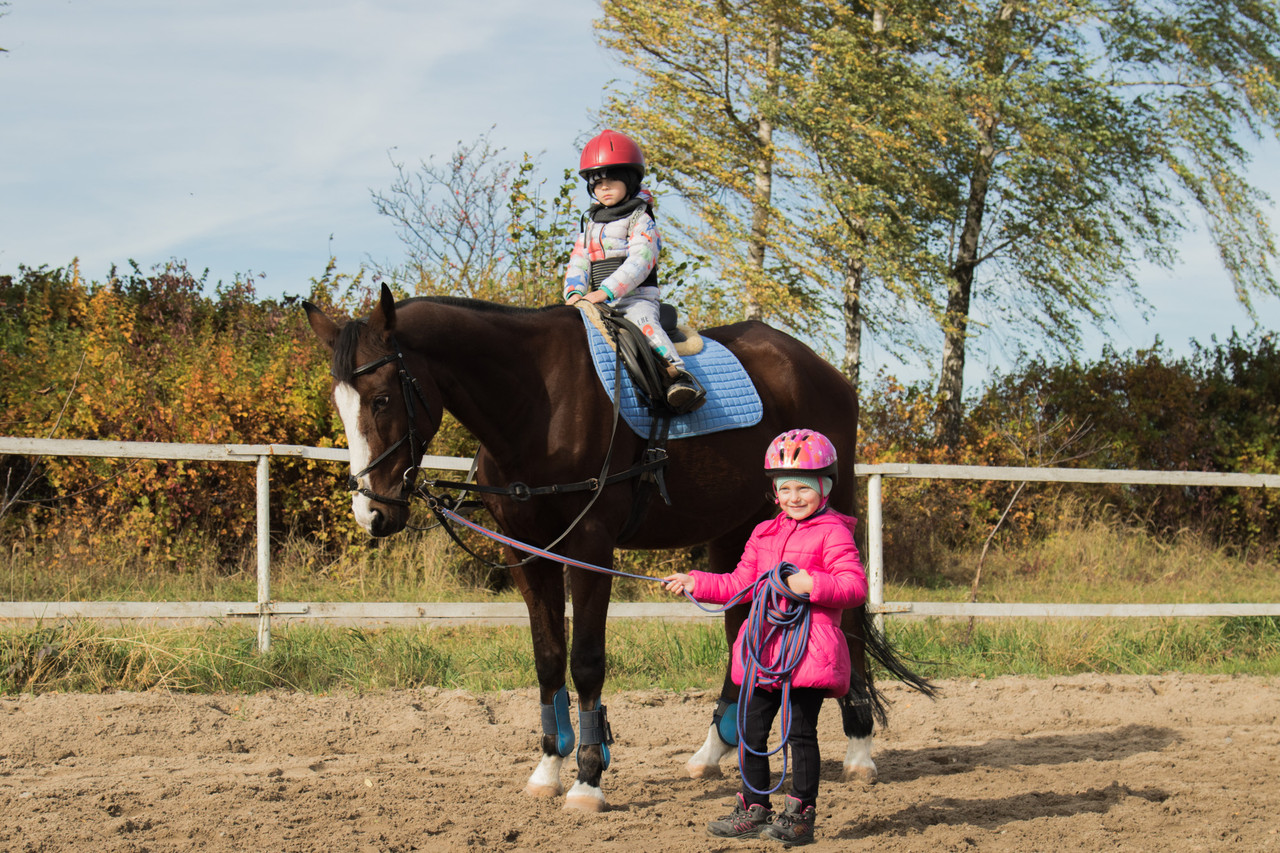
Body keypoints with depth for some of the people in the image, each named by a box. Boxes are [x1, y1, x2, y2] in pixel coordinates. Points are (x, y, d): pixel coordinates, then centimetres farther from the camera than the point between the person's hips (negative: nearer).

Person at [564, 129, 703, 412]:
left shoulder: (641, 221, 0)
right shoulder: (590, 225, 20)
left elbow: (639, 262, -14)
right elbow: (578, 263, 12)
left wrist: (606, 291, -25)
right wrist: (574, 293, -10)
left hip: (637, 297, -7)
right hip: (600, 303, 7)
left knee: (644, 322, -36)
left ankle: (679, 374, -47)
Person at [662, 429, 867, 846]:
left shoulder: (833, 533, -5)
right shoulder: (764, 533, 17)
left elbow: (854, 586, -13)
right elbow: (740, 584, 23)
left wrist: (812, 585, -25)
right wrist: (696, 583, 16)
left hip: (810, 652, -7)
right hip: (764, 648, 7)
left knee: (800, 732, -3)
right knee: (751, 730, 10)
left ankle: (801, 815, 6)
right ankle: (754, 810, 21)